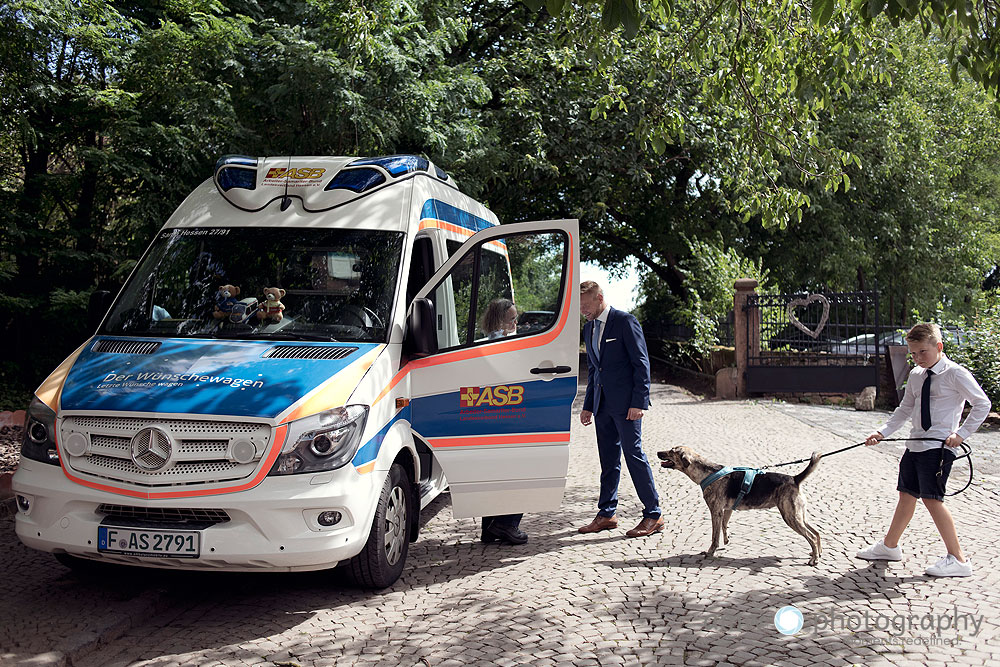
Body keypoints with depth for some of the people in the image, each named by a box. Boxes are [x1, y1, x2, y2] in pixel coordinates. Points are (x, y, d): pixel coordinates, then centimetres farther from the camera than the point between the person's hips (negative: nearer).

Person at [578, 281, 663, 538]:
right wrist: (588, 406, 17)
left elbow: (641, 363, -10)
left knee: (634, 454, -6)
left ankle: (653, 515, 1)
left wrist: (638, 402, -16)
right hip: (602, 404, 7)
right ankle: (606, 514, 18)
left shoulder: (625, 321, -8)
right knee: (608, 459, 11)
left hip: (625, 402, -7)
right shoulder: (589, 328, 15)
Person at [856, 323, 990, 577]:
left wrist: (962, 433, -14)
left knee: (932, 498, -13)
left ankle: (958, 559, -5)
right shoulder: (916, 376, 11)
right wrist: (883, 432, 7)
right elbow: (905, 410, 18)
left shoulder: (956, 374, -9)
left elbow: (982, 404, -7)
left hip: (939, 446, -7)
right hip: (915, 444, 7)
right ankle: (889, 546, 30)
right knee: (907, 494, 16)